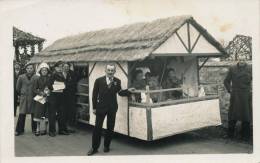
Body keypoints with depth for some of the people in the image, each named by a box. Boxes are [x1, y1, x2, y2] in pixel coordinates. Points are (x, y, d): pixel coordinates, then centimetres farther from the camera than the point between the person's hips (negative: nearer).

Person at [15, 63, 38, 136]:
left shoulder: (36, 77, -2)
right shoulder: (21, 77, 2)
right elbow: (17, 88, 11)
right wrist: (21, 94, 14)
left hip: (33, 98, 0)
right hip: (23, 98, 1)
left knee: (34, 114, 4)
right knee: (22, 114, 0)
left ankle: (34, 129, 17)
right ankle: (19, 130, 8)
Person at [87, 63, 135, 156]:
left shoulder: (117, 81, 3)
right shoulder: (99, 80, -3)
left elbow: (119, 92, 10)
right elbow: (95, 94, 0)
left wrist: (128, 91, -7)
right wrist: (94, 107, -2)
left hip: (112, 108, 2)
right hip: (101, 107, -2)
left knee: (110, 128, 10)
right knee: (97, 127, 0)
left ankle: (106, 146, 26)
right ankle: (94, 148, 11)